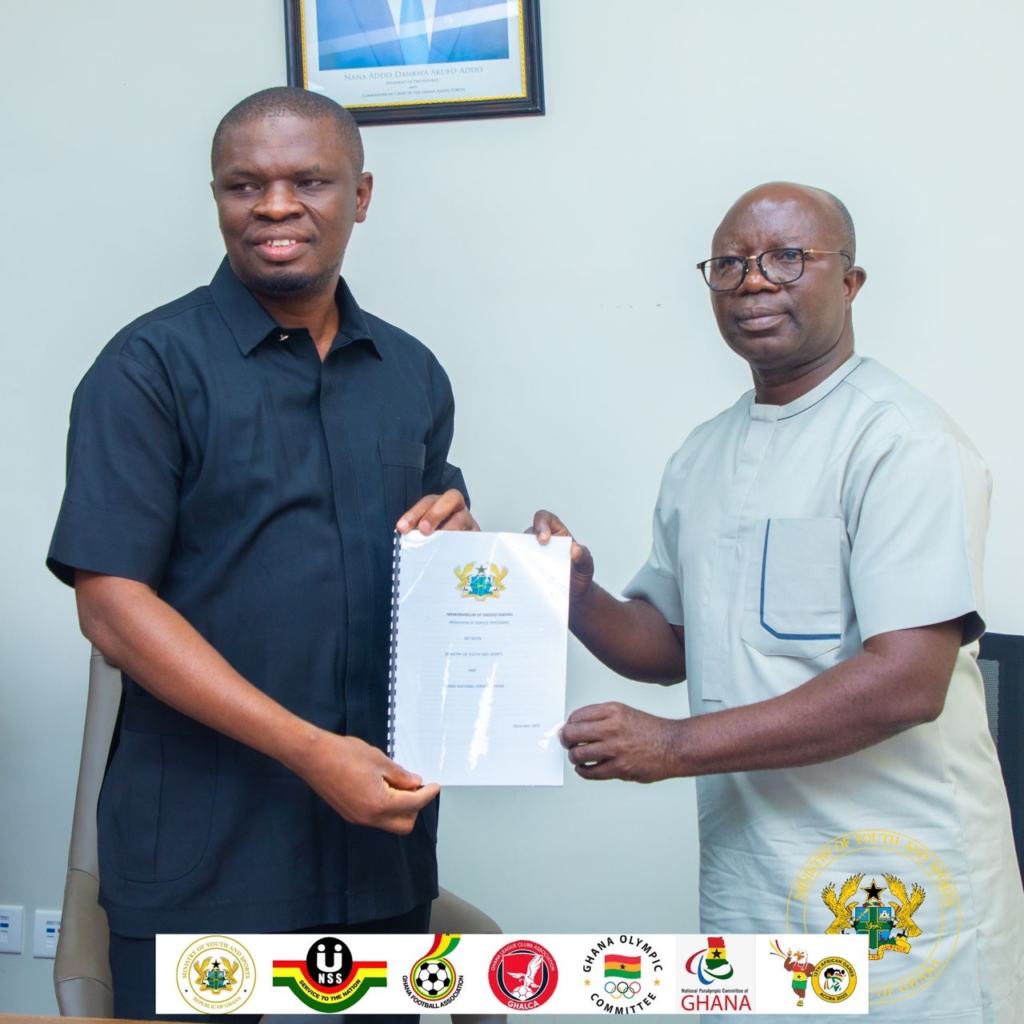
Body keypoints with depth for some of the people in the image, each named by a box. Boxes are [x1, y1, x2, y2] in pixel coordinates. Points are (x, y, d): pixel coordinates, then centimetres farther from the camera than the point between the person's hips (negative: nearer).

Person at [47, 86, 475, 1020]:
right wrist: (309, 749, -21)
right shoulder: (152, 368, -6)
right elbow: (111, 604, -14)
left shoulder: (413, 375, 10)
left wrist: (460, 537, -5)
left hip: (384, 844, 5)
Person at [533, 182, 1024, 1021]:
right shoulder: (699, 461, 11)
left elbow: (909, 682, -21)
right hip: (744, 877, 6)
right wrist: (582, 602, -4)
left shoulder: (899, 440, -13)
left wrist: (677, 746, -20)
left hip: (894, 893, -6)